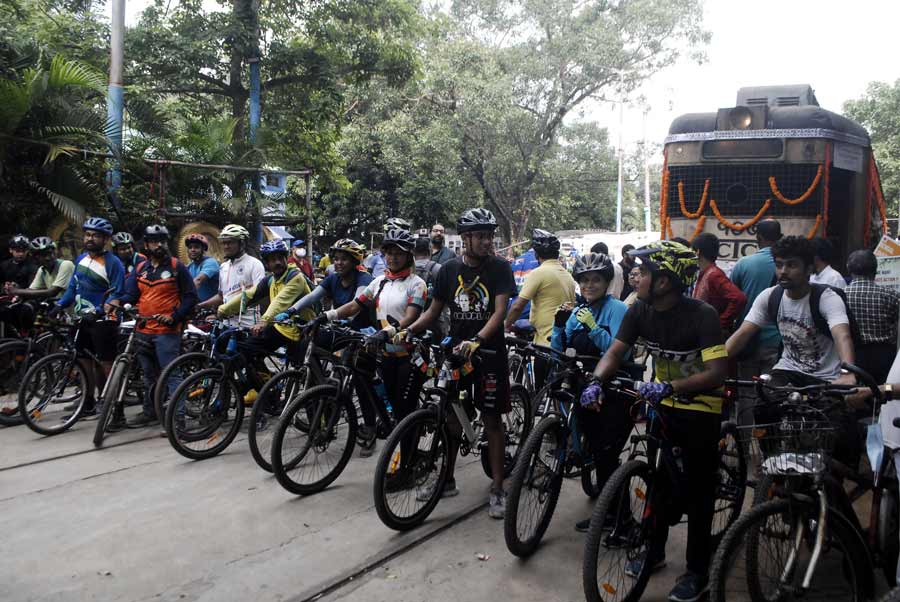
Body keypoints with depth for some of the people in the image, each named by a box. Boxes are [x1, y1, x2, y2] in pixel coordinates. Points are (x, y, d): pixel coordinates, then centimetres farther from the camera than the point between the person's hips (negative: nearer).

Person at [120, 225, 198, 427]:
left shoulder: (177, 267, -2)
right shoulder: (140, 269, 13)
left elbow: (190, 296, -4)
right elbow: (130, 295, 6)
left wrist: (174, 316, -15)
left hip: (167, 331, -6)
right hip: (143, 330, 6)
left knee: (171, 374, -9)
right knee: (149, 374, 16)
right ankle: (150, 412, 27)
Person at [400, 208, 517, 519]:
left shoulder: (499, 268, -6)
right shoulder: (450, 269, 3)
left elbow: (500, 311, -15)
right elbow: (434, 310, 9)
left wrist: (476, 340, -31)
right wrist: (408, 330, -7)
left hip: (489, 351, -3)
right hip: (455, 349, 3)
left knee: (492, 418, 1)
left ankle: (497, 488, 9)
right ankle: (446, 479, 24)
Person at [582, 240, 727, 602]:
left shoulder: (702, 315, -26)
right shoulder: (640, 311, -10)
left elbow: (717, 372, -32)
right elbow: (615, 352, -11)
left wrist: (669, 386, -43)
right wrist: (596, 382, -31)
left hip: (701, 408, -5)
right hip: (664, 403, 5)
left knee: (697, 489, 2)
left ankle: (697, 571, 16)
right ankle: (655, 551, 30)